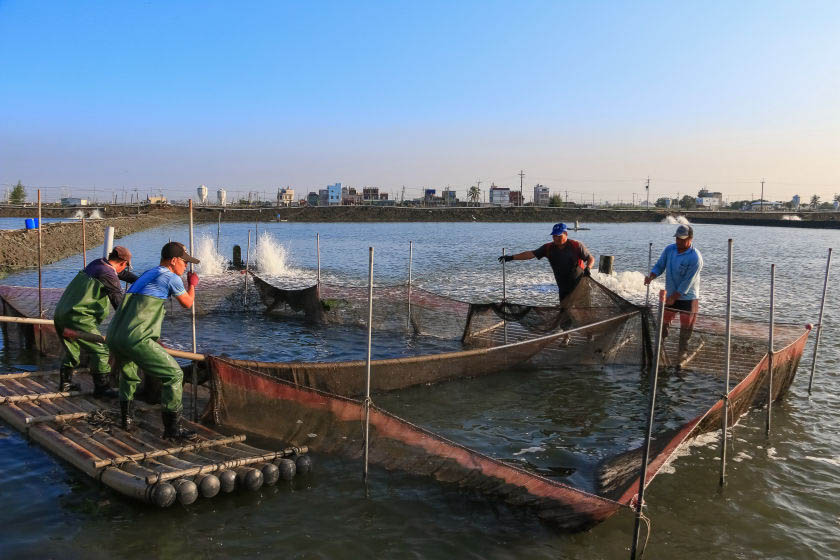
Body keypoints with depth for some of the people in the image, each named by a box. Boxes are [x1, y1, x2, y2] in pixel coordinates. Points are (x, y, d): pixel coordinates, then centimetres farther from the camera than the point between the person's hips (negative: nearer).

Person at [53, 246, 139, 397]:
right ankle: (102, 388, -1)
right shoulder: (109, 277, -12)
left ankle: (65, 382, 36)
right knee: (100, 351, -4)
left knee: (72, 350, 25)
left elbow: (122, 274, 32)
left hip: (60, 313, 10)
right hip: (78, 318, -10)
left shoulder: (96, 263, 15)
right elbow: (120, 305, -9)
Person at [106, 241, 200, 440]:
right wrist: (192, 284, 34)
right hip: (136, 339, -9)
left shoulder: (146, 274, 24)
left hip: (113, 338, 9)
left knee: (128, 376, 32)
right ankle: (172, 428, 0)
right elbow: (187, 304, 17)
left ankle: (127, 420, 36)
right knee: (173, 374, -1)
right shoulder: (171, 277, 1)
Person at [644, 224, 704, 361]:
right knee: (664, 322, 11)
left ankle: (682, 351, 20)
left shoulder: (695, 258, -22)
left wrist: (673, 297, -18)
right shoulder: (669, 249, -4)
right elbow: (659, 266, 4)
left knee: (685, 327, 5)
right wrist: (651, 277, -17)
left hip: (687, 297, -5)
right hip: (670, 295, 5)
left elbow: (687, 283, -21)